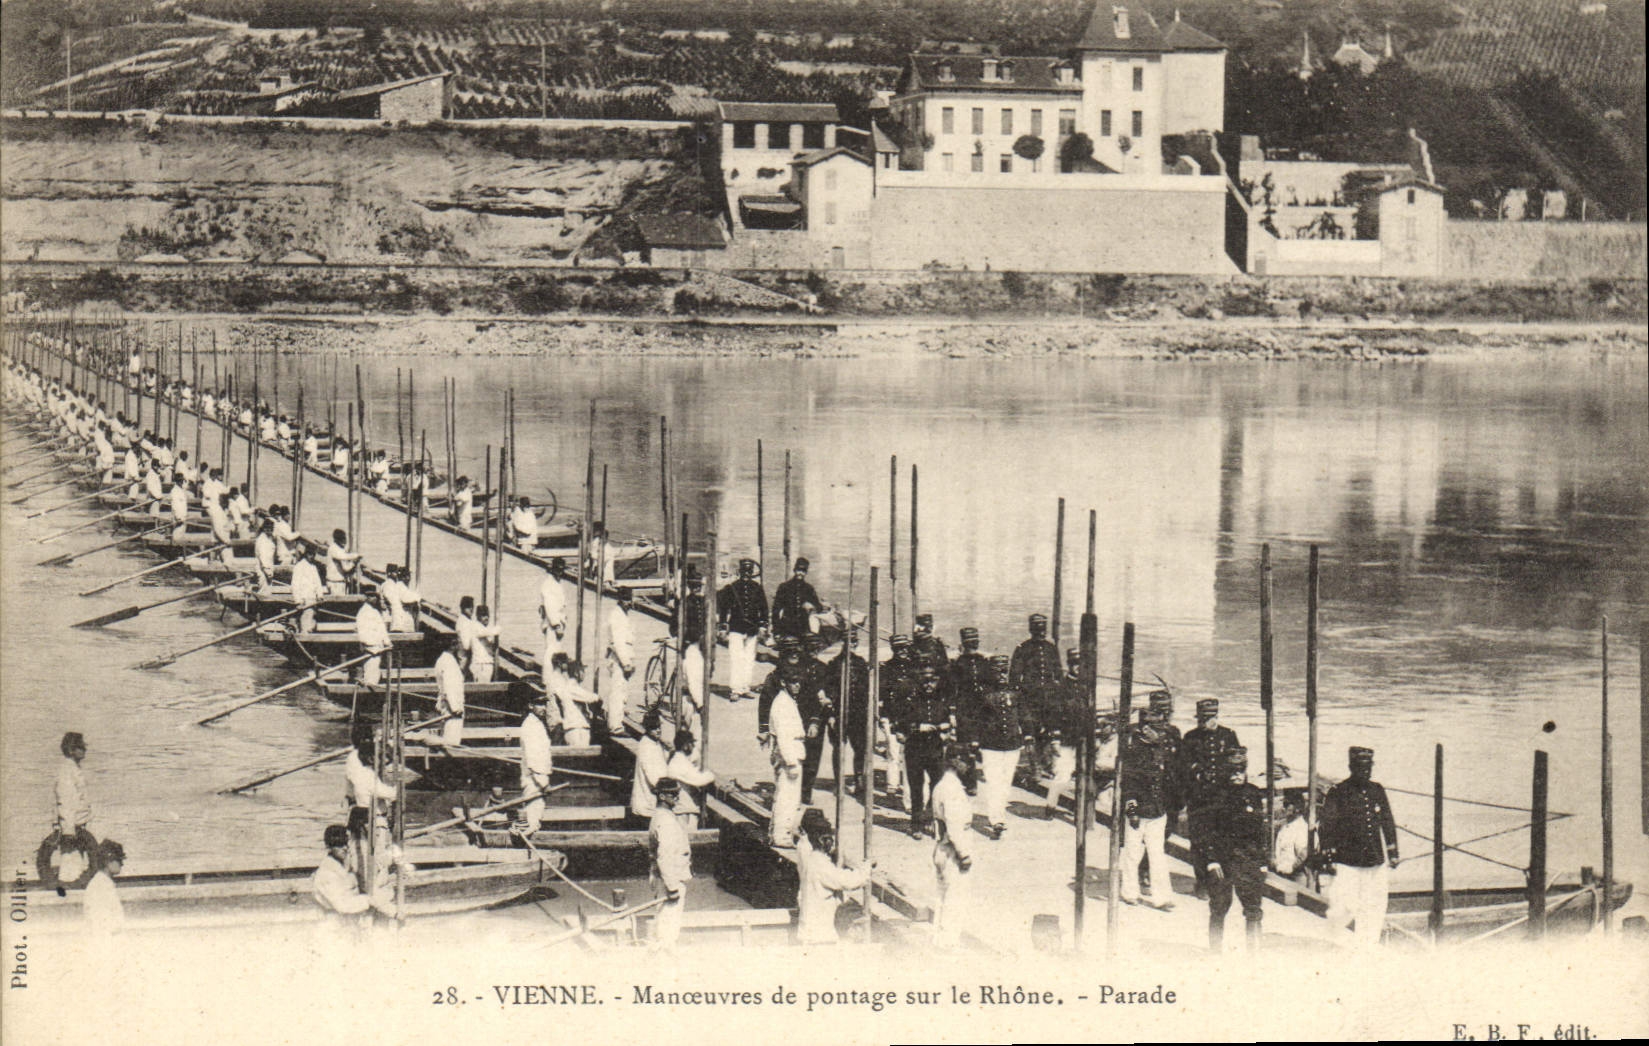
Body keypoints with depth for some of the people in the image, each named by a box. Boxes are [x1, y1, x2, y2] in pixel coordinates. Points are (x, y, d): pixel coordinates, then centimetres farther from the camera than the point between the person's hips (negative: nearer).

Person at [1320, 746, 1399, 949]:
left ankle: (1366, 950, 13)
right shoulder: (1338, 793, -5)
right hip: (1347, 862, -4)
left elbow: (1388, 823, 19)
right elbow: (1326, 827, -3)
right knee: (1344, 908, -8)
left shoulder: (1377, 790, 9)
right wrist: (1329, 858, -6)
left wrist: (1393, 854, 18)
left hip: (1376, 863, 4)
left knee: (1374, 909, 3)